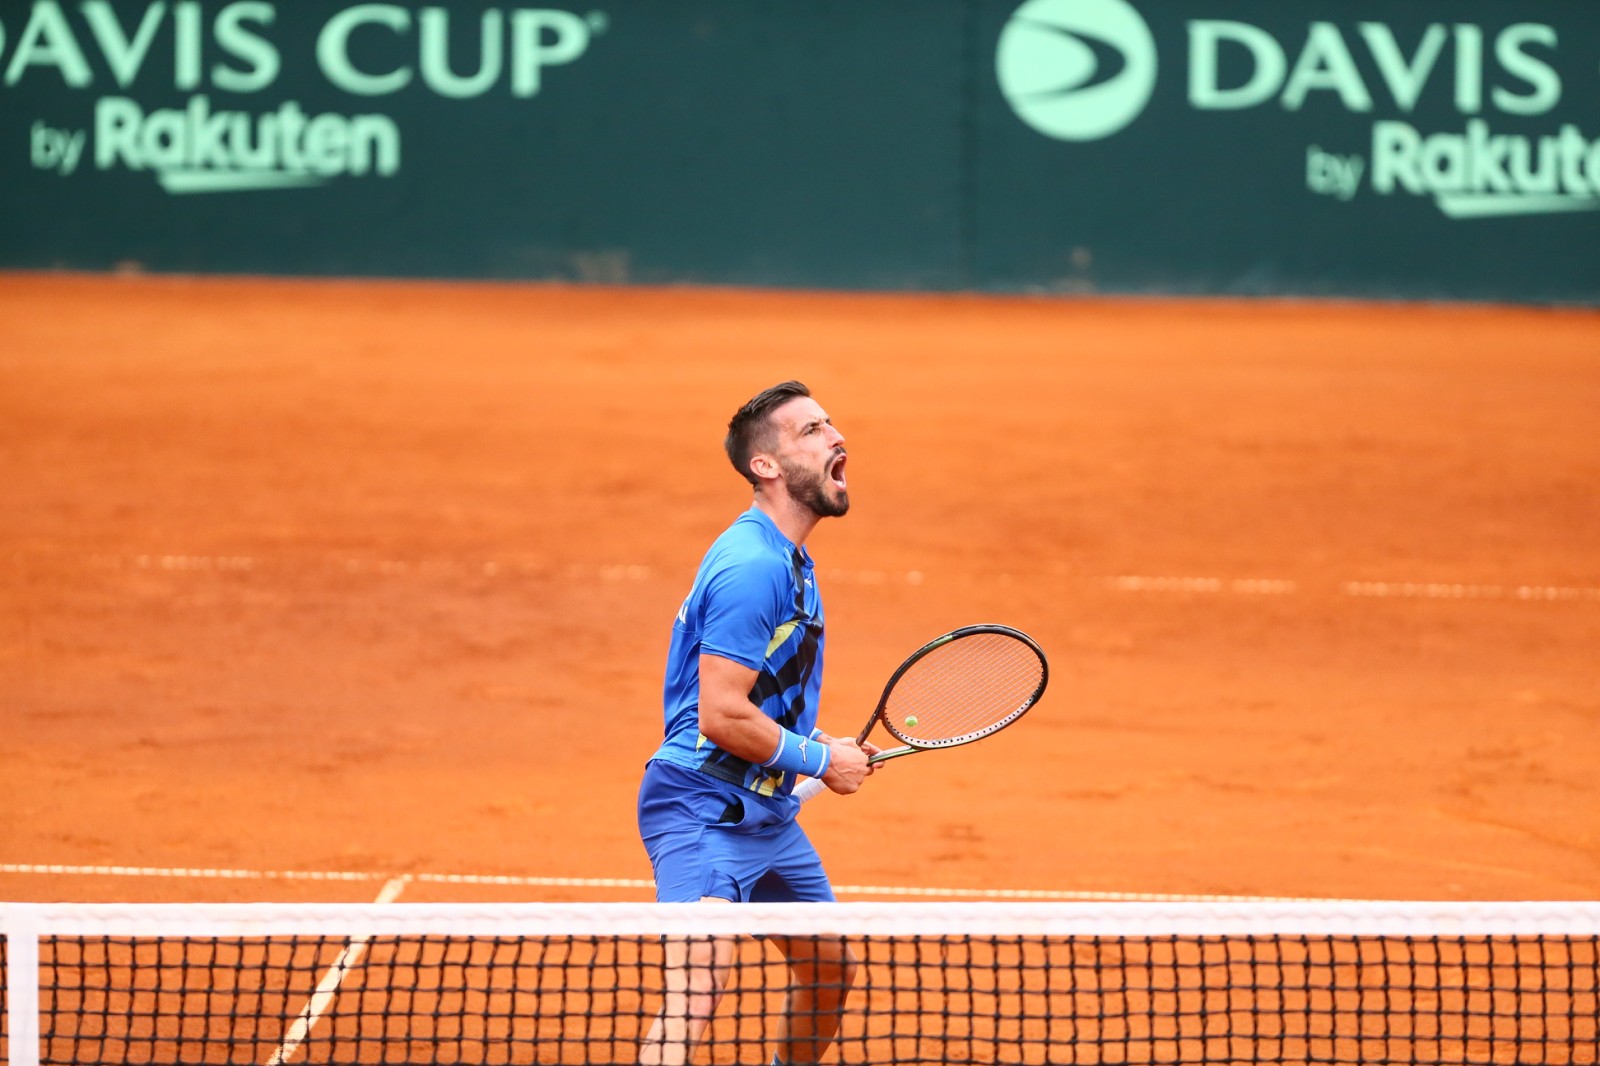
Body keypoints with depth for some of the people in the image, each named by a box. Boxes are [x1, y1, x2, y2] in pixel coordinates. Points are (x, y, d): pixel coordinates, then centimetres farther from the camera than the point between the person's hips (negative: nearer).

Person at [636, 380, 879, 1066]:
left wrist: (821, 746, 10)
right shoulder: (752, 566, -21)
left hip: (767, 811, 11)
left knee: (831, 973, 21)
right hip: (705, 810, -11)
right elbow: (721, 715, -25)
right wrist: (821, 759, -14)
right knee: (695, 991, -25)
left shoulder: (787, 559, 12)